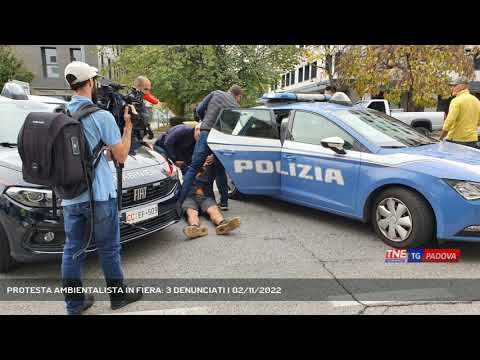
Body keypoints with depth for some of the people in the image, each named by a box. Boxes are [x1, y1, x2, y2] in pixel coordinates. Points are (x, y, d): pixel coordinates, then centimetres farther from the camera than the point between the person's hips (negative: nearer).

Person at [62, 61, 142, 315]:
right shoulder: (102, 116, -12)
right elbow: (121, 156, -6)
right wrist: (128, 125, 2)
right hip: (100, 194, -5)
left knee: (72, 250, 12)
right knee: (109, 248, 9)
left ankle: (74, 304, 23)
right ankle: (118, 296, 25)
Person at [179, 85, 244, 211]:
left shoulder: (216, 93, 12)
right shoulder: (236, 107, 13)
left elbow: (199, 110, 10)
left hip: (207, 134, -1)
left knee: (193, 169, 0)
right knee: (220, 170, 20)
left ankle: (179, 202, -6)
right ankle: (224, 202, 22)